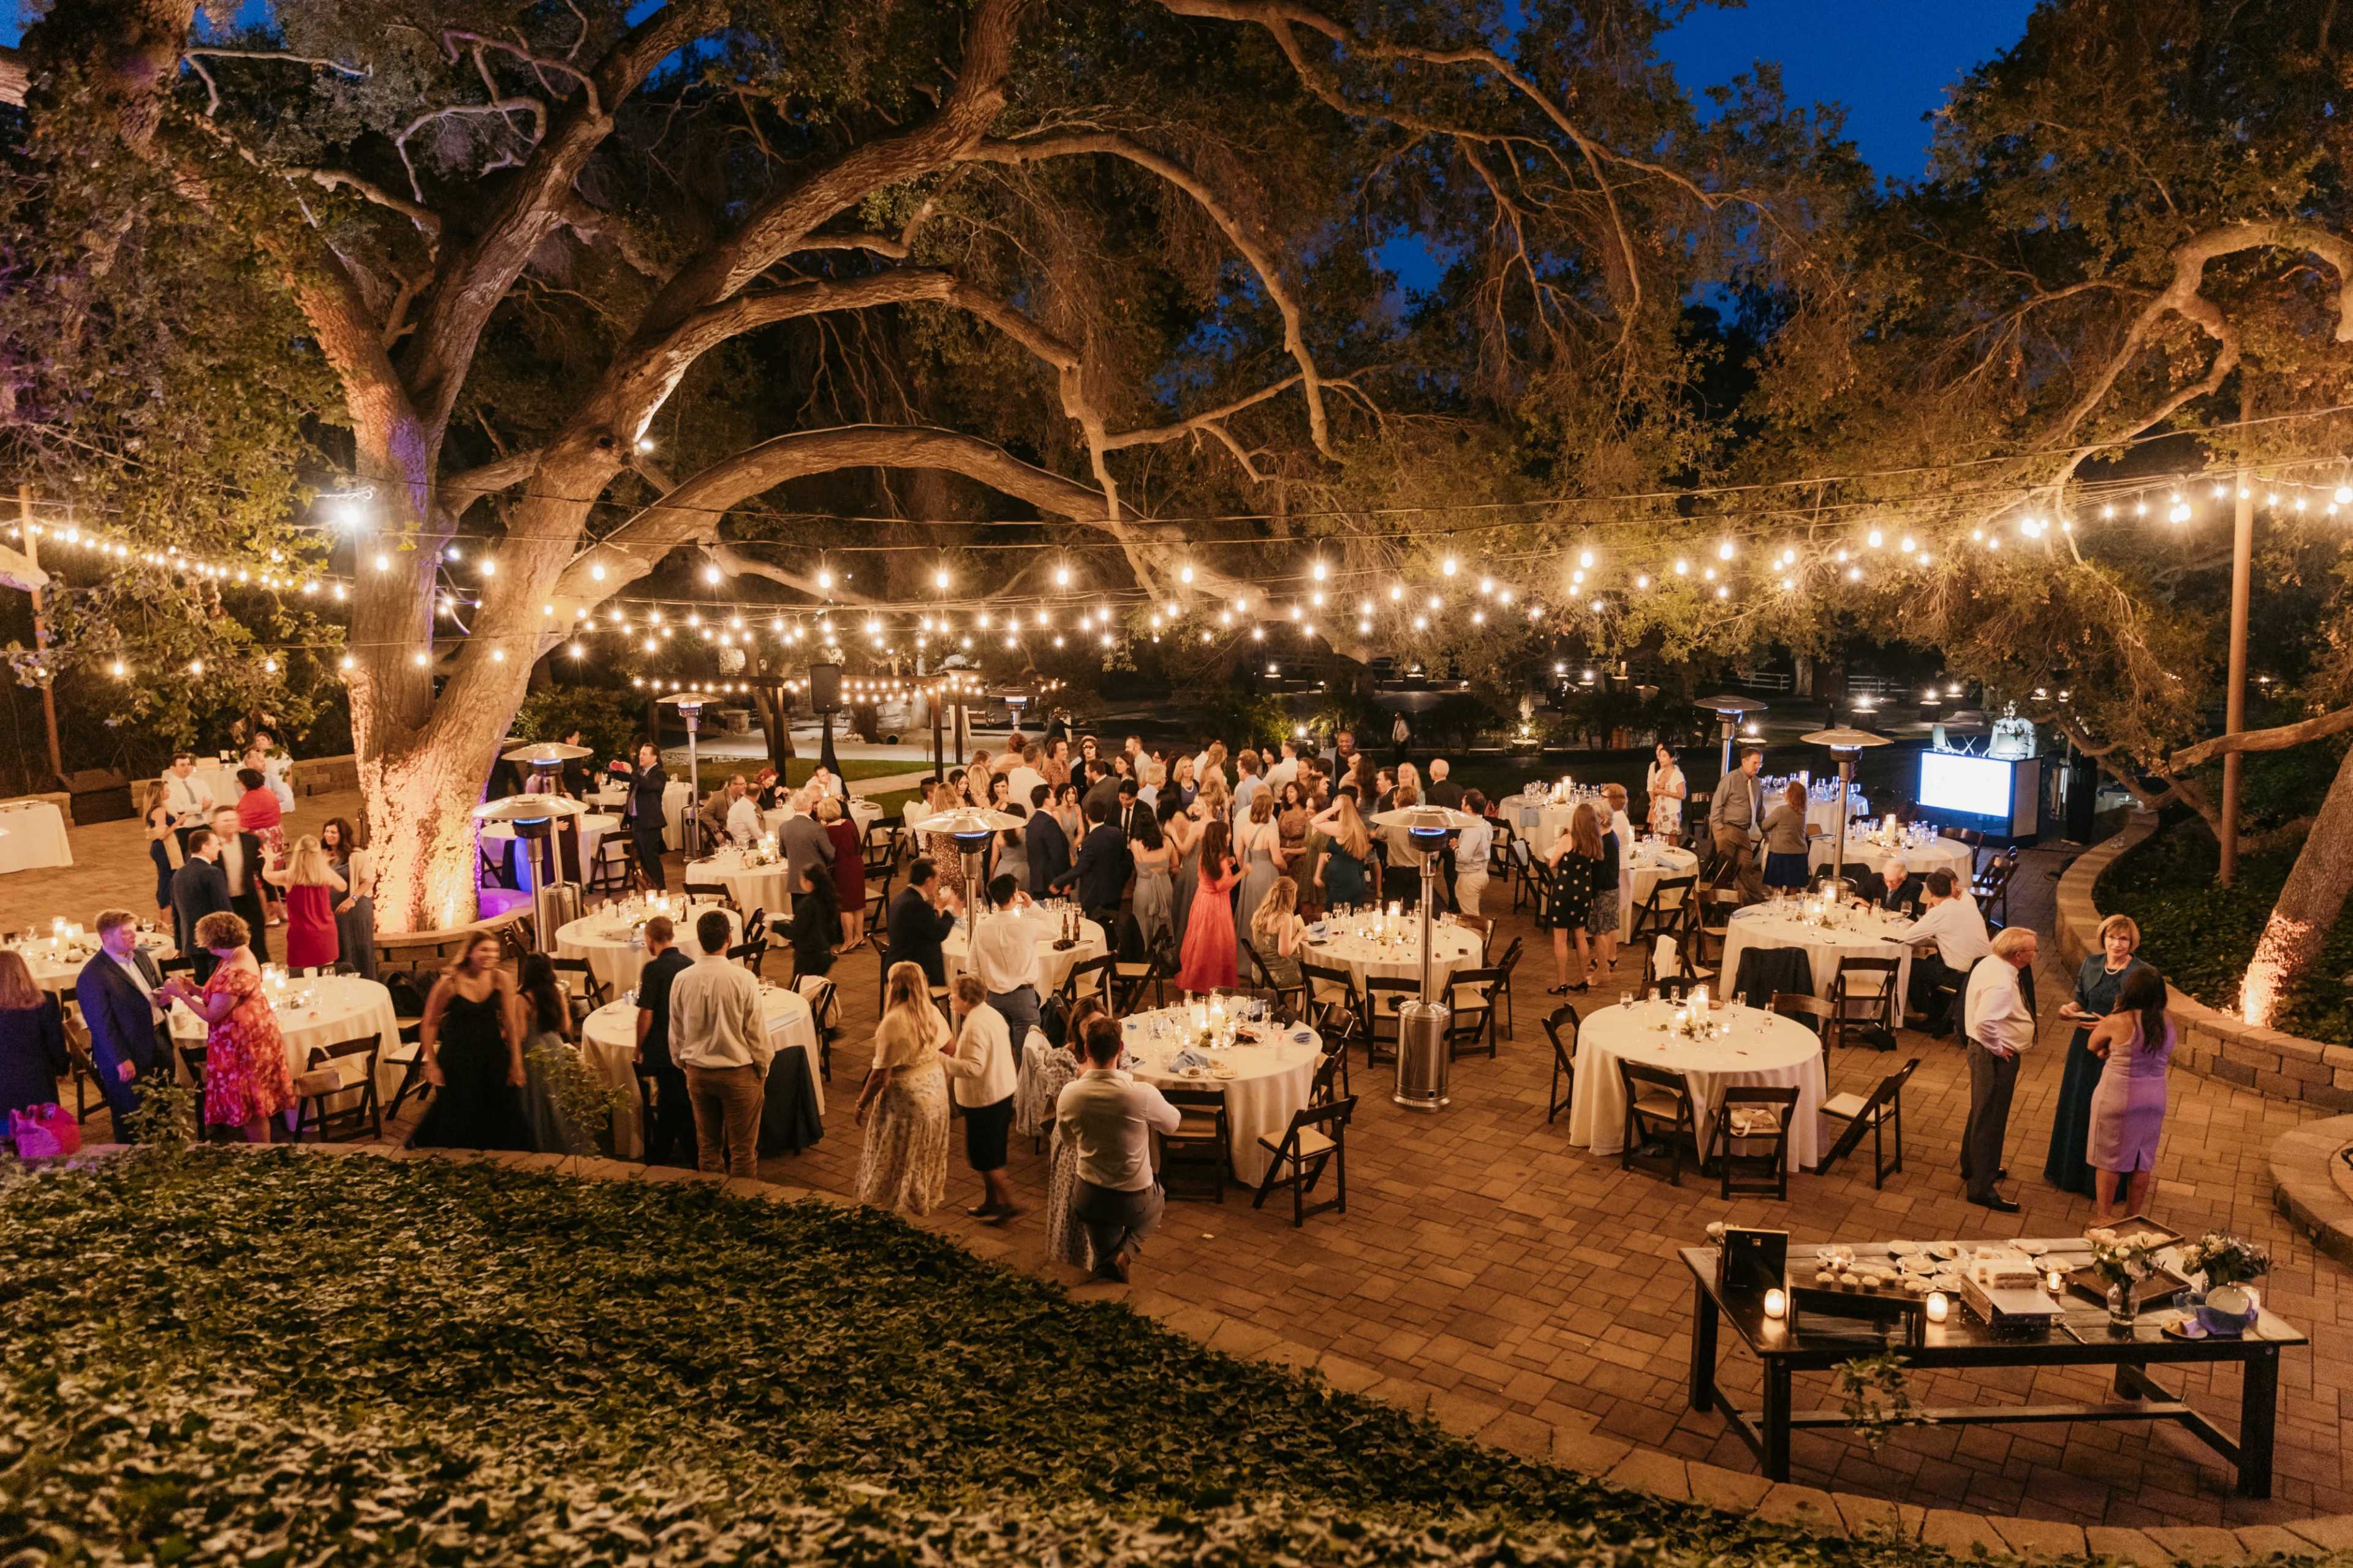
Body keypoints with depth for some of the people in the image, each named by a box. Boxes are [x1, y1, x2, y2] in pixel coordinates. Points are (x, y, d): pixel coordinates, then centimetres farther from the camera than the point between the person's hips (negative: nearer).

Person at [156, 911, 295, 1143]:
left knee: (250, 1106, 4)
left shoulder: (234, 973, -28)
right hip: (247, 1038, 10)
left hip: (242, 1044, -10)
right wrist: (192, 989, 2)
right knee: (252, 1105, 20)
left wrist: (181, 994, -10)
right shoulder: (239, 954, 3)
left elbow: (211, 1015, -19)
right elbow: (222, 998, 10)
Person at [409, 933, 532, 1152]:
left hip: (493, 1055, 3)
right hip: (457, 1057, -3)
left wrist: (516, 1063, -4)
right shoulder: (449, 983, -16)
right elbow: (430, 1023, -7)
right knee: (459, 1118, 9)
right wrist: (431, 1065, -8)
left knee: (505, 1114, 5)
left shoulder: (502, 979, -8)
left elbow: (512, 1023, -4)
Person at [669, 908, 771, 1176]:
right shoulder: (743, 979, -19)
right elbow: (757, 1031, -12)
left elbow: (676, 1033, 4)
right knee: (743, 1150, 8)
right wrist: (763, 1068, 4)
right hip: (739, 1073, -4)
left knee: (708, 1146, 17)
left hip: (698, 1073, 4)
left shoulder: (682, 980, -7)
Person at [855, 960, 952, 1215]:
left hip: (906, 1097, -7)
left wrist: (862, 1103, -11)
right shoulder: (932, 1012, -6)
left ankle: (903, 1203, 26)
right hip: (936, 1087, 7)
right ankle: (931, 1194, 40)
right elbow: (951, 1048, 7)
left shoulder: (893, 1023, -27)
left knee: (902, 1155, 13)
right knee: (929, 1149, 24)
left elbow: (881, 1075, -23)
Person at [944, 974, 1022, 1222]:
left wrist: (942, 1059, -26)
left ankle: (1007, 1202, 11)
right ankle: (990, 1201, 32)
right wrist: (958, 1052, 15)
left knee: (983, 1157, 4)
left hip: (984, 1100, -10)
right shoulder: (993, 1015, 5)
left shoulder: (976, 1026, -25)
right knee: (991, 1155, 20)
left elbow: (974, 1068, -30)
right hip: (1002, 1092, 10)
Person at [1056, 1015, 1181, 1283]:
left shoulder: (1069, 1095, -15)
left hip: (1090, 1198, 4)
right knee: (1157, 1200, 34)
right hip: (1134, 1201, -4)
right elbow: (1172, 1124, -4)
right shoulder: (1143, 1094, -26)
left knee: (1105, 1267, 30)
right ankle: (1127, 1250, 11)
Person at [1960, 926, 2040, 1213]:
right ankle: (1982, 1189, 10)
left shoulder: (1989, 963, 2)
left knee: (1981, 1114, 25)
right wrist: (1998, 1048, -23)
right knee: (1990, 1122, 0)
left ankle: (1973, 1167, 42)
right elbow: (1984, 1021, -40)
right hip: (1997, 1057, -10)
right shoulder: (2002, 984, -29)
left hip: (1983, 1050, 10)